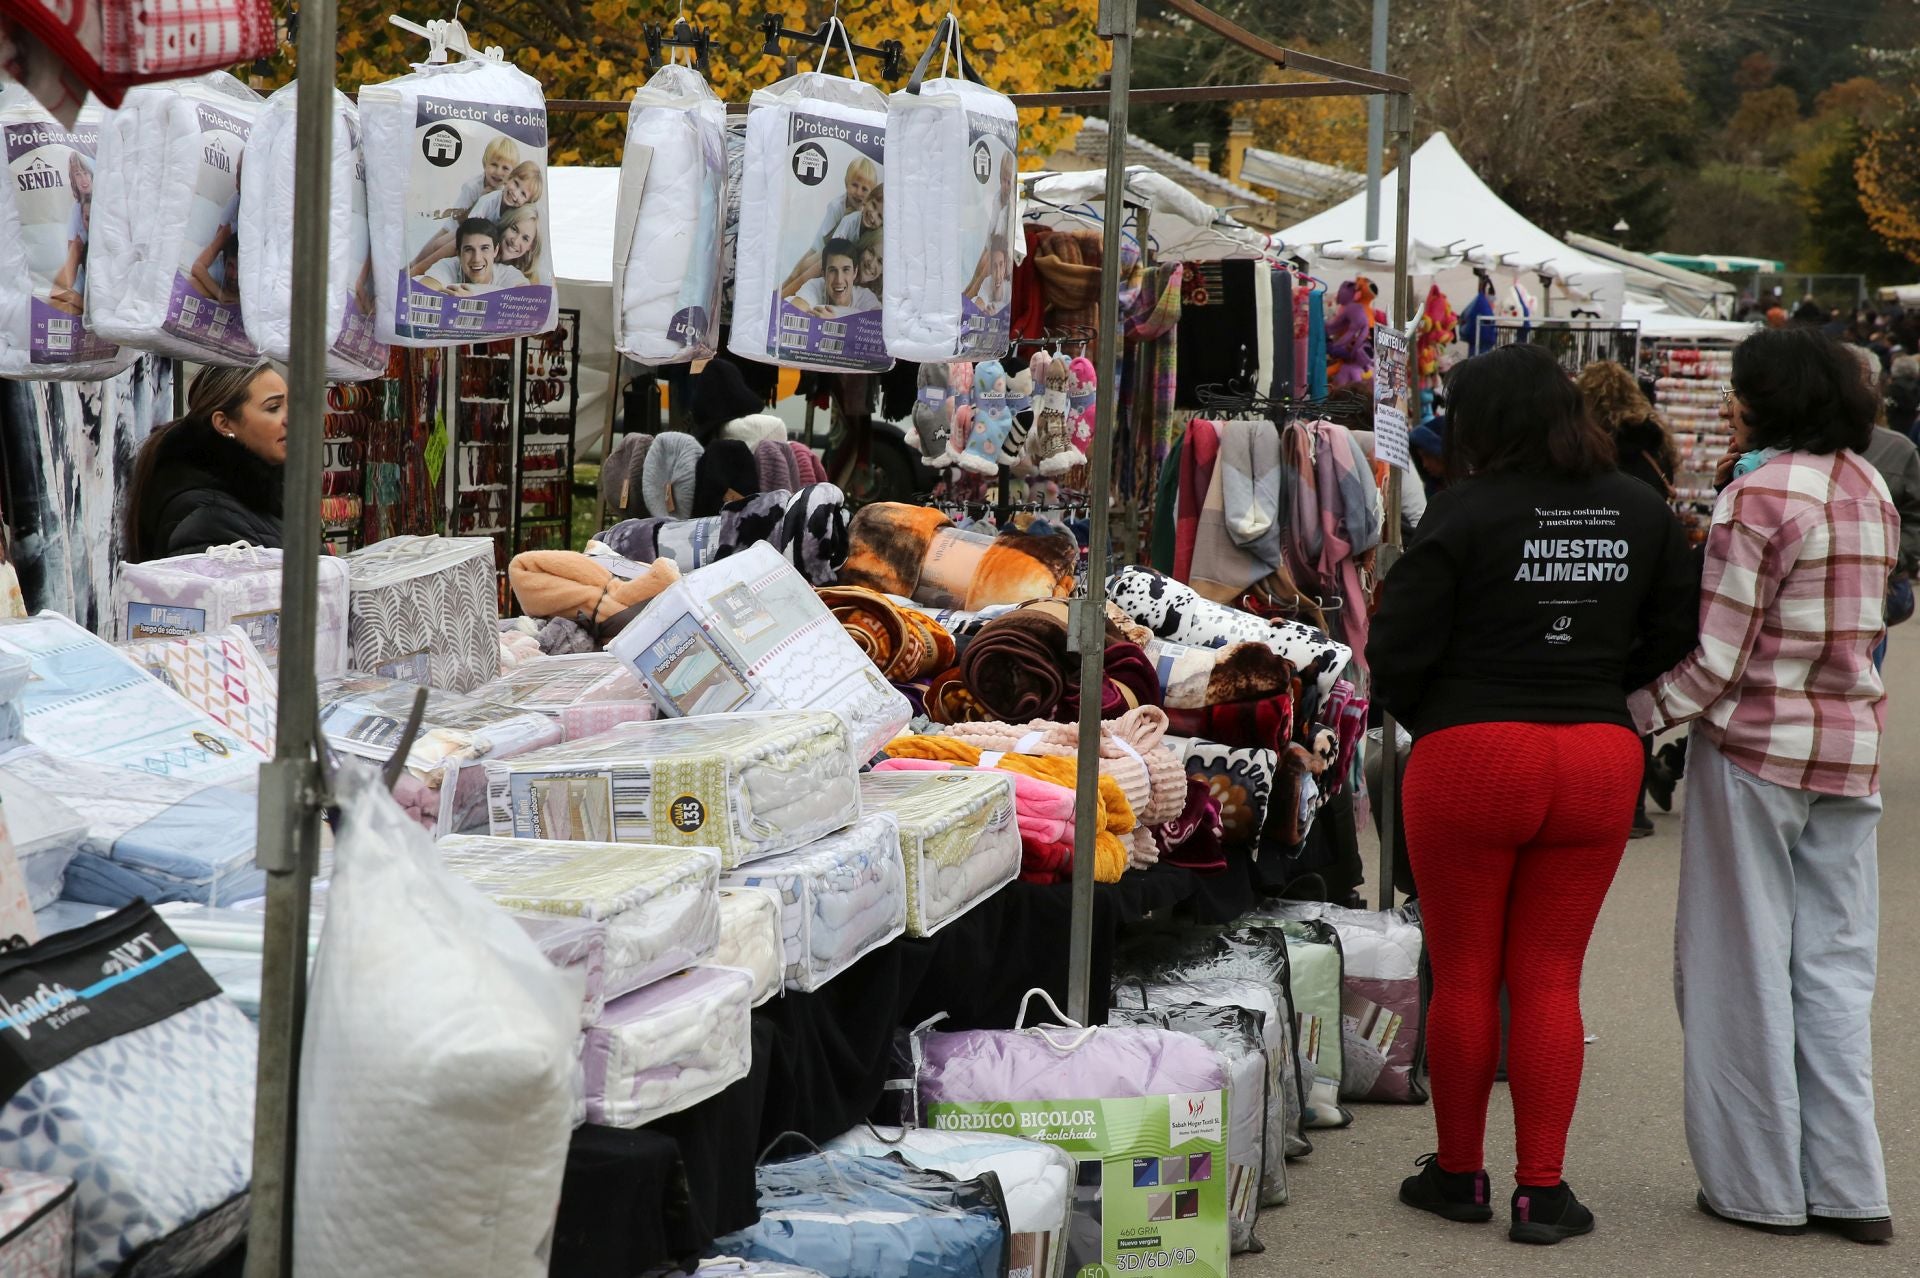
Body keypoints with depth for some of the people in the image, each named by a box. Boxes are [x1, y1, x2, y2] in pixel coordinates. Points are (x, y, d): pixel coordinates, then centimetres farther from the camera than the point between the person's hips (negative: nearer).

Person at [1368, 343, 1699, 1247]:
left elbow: (1396, 652, -11)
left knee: (1463, 976, 11)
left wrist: (1427, 721, 7)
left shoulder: (1465, 511, -10)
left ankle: (1459, 1173, 21)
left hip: (1471, 756, -4)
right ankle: (1542, 1189, 9)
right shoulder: (1641, 511, 4)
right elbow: (1675, 636, 8)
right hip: (1600, 758, 4)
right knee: (1550, 979, 12)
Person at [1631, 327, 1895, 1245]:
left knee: (1743, 966, 5)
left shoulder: (1758, 496, -15)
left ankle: (1760, 1185, 11)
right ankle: (1846, 1187, 13)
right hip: (1852, 749, 7)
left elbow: (1714, 657, -16)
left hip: (1757, 747, -7)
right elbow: (1866, 625, 14)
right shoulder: (1870, 489, 8)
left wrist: (1634, 719, -8)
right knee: (1834, 966, 11)